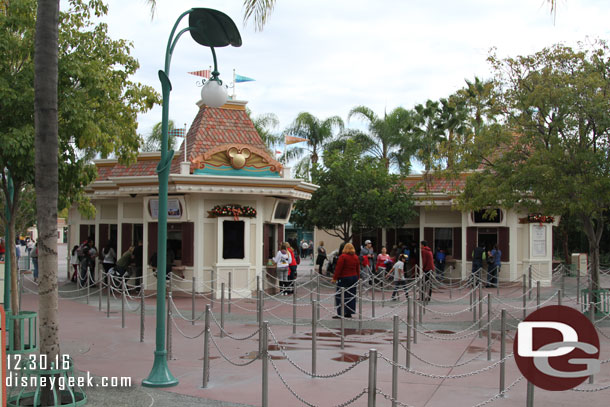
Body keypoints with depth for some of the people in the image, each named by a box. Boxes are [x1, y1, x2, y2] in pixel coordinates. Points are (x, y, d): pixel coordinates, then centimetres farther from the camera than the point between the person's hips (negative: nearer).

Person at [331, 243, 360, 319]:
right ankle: (349, 313, 14)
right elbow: (358, 269, 12)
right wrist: (357, 278, 21)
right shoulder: (356, 257, 7)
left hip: (344, 278, -6)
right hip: (354, 278, 6)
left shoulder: (343, 256, -10)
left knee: (341, 296, -2)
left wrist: (334, 278, -7)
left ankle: (340, 313, -5)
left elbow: (338, 268, -12)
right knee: (351, 296, 11)